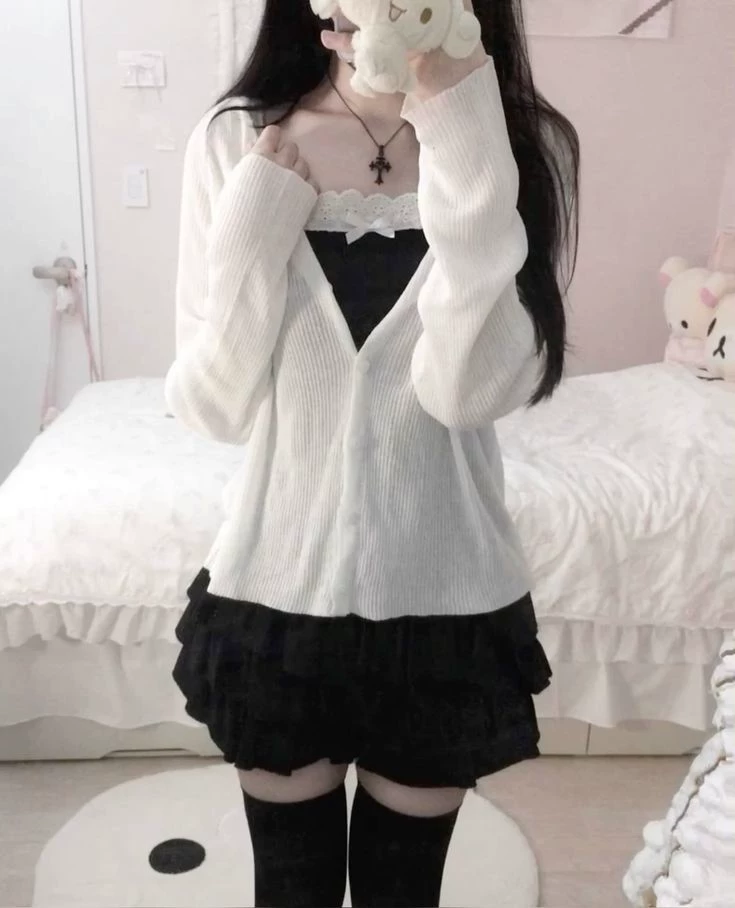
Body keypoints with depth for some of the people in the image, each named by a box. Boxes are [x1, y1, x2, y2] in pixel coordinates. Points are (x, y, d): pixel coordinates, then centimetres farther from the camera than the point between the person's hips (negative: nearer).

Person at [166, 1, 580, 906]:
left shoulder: (526, 144, -7)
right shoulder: (237, 138, -6)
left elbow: (473, 389, -21)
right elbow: (210, 407, -7)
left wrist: (463, 142, -25)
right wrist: (257, 223, -19)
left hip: (444, 597, 0)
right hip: (275, 586, 1)